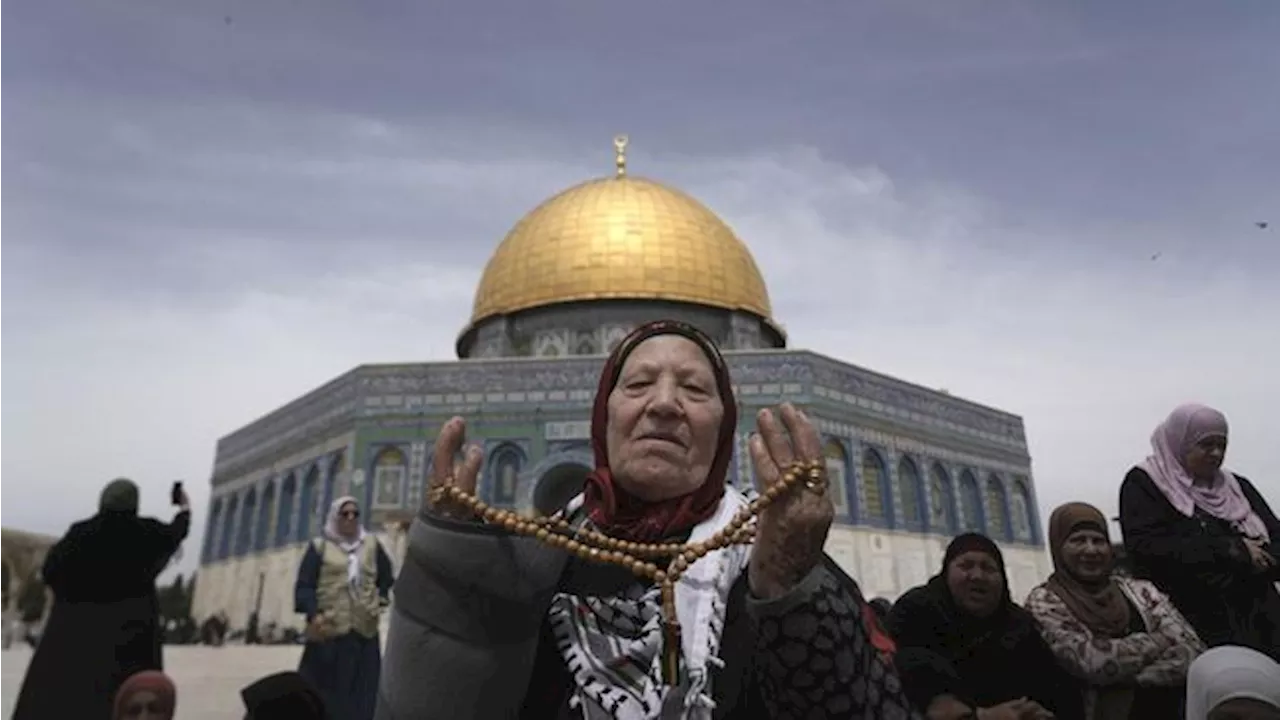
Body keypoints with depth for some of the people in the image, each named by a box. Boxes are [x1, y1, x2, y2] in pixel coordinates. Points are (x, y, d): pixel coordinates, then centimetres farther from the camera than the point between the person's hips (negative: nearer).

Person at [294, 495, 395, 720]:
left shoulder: (372, 545, 14)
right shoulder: (320, 547, 5)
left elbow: (387, 578, 22)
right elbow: (304, 585, -3)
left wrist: (380, 599, 7)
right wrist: (313, 615, -17)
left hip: (364, 632, 3)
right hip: (328, 633, -3)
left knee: (360, 700, 7)